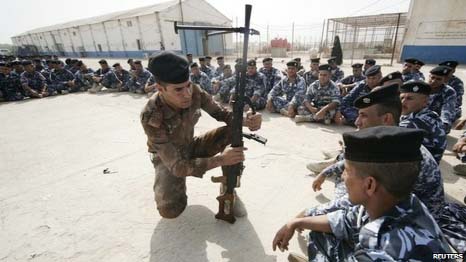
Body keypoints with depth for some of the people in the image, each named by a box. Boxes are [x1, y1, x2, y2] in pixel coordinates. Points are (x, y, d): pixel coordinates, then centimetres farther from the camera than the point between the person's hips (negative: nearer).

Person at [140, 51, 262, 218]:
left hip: (191, 147, 4)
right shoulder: (151, 117, -36)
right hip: (167, 158, -4)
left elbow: (220, 113, -11)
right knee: (170, 210, -26)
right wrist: (220, 159, -47)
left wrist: (245, 121, -34)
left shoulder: (194, 92, -23)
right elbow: (177, 167, -37)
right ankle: (166, 183, 9)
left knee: (233, 131, -19)